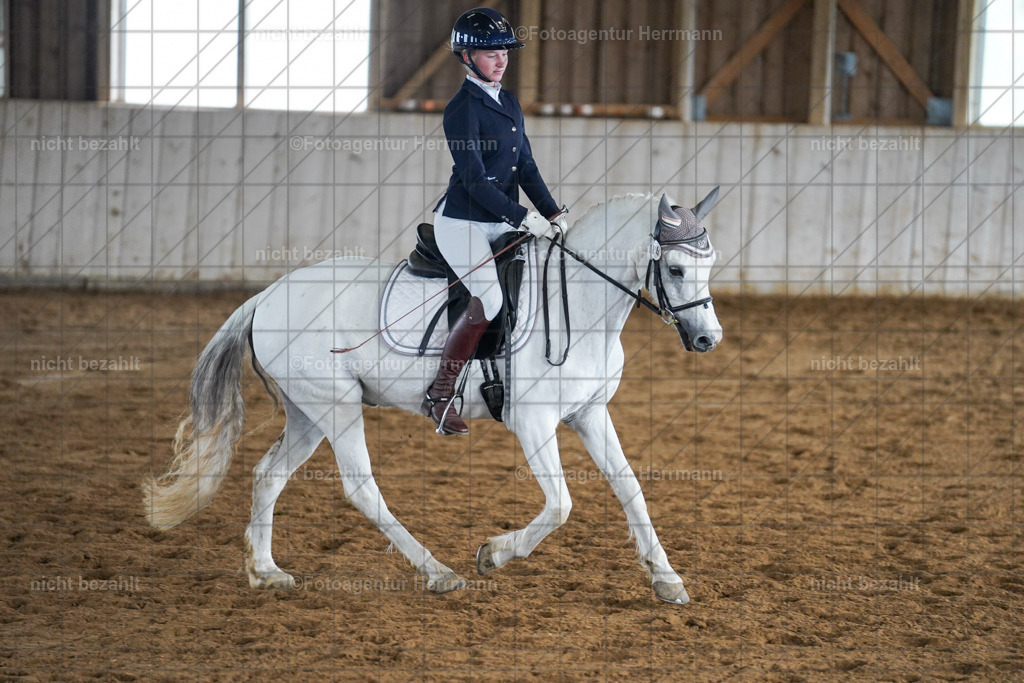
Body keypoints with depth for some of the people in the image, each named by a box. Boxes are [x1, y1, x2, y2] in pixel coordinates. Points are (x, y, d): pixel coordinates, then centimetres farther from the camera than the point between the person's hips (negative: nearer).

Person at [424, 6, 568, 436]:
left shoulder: (510, 103, 13)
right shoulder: (462, 109, -12)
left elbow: (526, 166, 14)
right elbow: (474, 180, -18)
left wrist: (552, 213, 0)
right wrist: (522, 218, -23)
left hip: (501, 222, 9)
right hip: (462, 220, -8)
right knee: (489, 299, -23)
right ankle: (439, 397, -13)